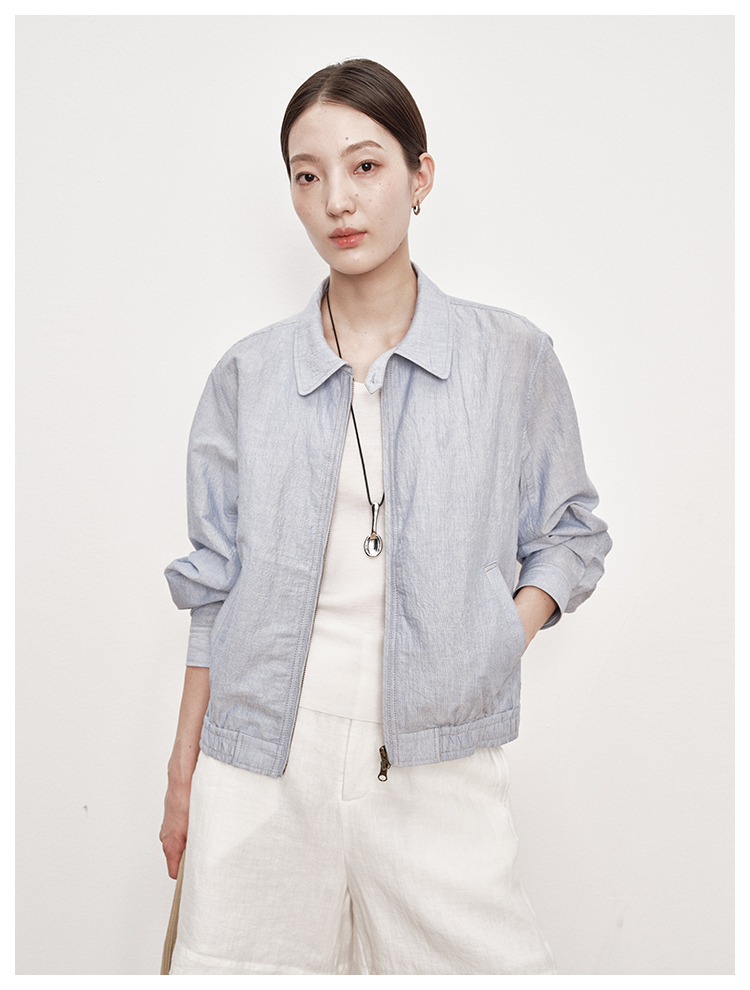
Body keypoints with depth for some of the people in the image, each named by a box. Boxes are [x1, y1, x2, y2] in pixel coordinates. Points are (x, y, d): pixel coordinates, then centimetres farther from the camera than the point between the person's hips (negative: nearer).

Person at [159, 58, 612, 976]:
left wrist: (500, 638, -8)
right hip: (261, 766, 1)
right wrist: (183, 772, 9)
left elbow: (571, 533, 10)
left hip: (436, 768, -1)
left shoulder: (513, 360, 0)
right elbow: (217, 587, 8)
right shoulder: (247, 376, 4)